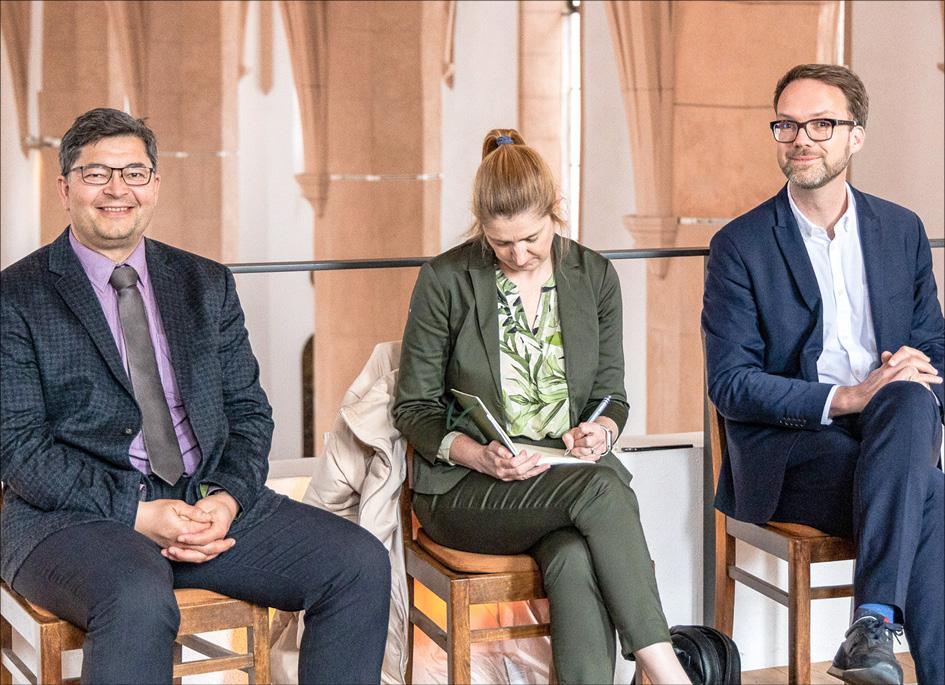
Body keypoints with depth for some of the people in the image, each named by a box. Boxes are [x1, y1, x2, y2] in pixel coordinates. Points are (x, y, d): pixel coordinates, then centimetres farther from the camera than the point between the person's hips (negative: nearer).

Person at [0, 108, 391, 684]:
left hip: (210, 502, 5)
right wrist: (139, 514, -17)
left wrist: (228, 498, -9)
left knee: (362, 563, -15)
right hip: (75, 514, -5)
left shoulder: (207, 285, 15)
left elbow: (248, 409, 13)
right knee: (138, 599, -38)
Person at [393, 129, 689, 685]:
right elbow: (415, 407, 1)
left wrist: (600, 431, -9)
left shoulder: (595, 276, 8)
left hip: (571, 472, 3)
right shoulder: (445, 280, -3)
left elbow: (611, 391, 15)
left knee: (576, 560, -34)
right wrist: (478, 456, -17)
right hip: (468, 488, -3)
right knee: (600, 488, -33)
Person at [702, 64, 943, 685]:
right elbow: (730, 384, -7)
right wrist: (846, 397, -20)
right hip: (786, 453, -3)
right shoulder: (740, 246, 0)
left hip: (895, 431, 3)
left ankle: (873, 624, -37)